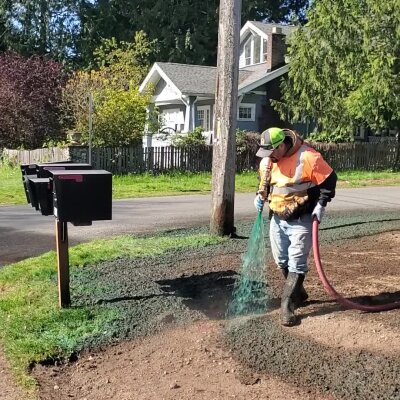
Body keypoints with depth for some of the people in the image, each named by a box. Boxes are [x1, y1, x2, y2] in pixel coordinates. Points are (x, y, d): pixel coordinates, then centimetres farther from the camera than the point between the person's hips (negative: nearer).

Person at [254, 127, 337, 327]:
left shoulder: (307, 157, -21)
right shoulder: (267, 160, -1)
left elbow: (329, 180, -14)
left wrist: (320, 205, -16)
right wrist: (260, 196, 0)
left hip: (301, 221, -7)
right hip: (277, 219, 7)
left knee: (296, 264, -6)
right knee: (281, 261, 14)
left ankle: (287, 306, -1)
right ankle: (298, 293, 35)